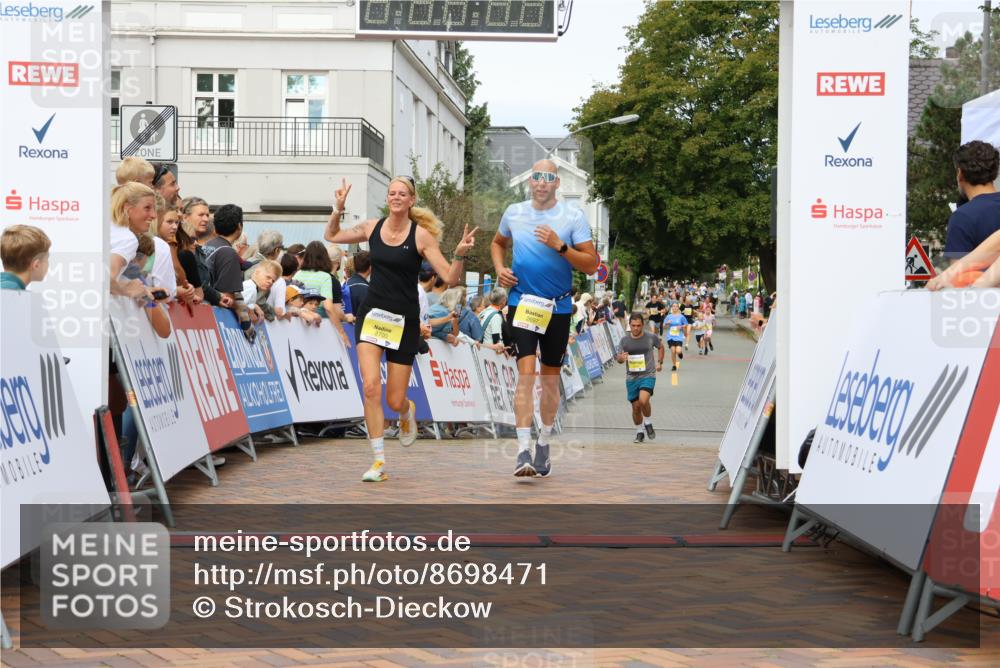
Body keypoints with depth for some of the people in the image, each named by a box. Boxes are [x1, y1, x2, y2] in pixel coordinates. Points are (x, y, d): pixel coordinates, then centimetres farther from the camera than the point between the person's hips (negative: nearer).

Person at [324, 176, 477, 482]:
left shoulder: (421, 235, -8)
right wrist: (339, 209, 4)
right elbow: (331, 236, 18)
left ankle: (407, 411, 42)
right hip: (372, 313, 2)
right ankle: (379, 462, -8)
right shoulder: (372, 227, 2)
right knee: (370, 386, -16)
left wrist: (460, 254, -27)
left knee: (395, 400, 1)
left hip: (404, 319, -2)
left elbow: (450, 278, -10)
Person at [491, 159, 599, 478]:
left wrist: (560, 246, -21)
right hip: (521, 303, 0)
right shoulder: (514, 213, 5)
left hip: (558, 307, 0)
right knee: (526, 371, -15)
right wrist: (500, 268, 5)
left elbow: (591, 264, -7)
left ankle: (543, 443, 27)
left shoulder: (573, 216, -4)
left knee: (551, 377, 10)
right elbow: (498, 242, 25)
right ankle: (523, 451, -20)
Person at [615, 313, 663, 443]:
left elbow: (661, 346, 17)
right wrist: (621, 358, -18)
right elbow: (619, 359, 5)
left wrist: (659, 362, 12)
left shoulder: (651, 338, -4)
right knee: (636, 407, 6)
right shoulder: (624, 340, 0)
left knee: (643, 400, -25)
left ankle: (648, 424, 1)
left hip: (648, 375, -3)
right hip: (631, 378, 3)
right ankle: (639, 432, 25)